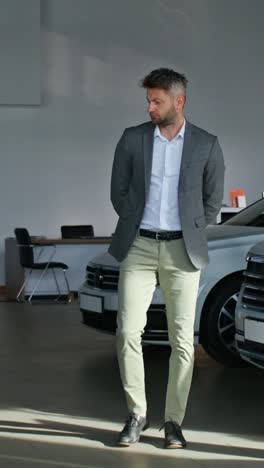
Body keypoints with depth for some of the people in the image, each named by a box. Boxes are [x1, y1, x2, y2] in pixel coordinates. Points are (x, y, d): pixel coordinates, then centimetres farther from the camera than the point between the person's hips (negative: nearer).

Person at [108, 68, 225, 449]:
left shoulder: (206, 145, 1)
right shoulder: (132, 139, 3)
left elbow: (212, 201, 9)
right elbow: (119, 192, 9)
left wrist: (189, 235, 7)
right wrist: (136, 229, 7)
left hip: (182, 251, 0)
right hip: (139, 247, 1)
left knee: (182, 339, 1)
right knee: (128, 332, -7)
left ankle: (173, 422, 12)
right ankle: (137, 414, 9)